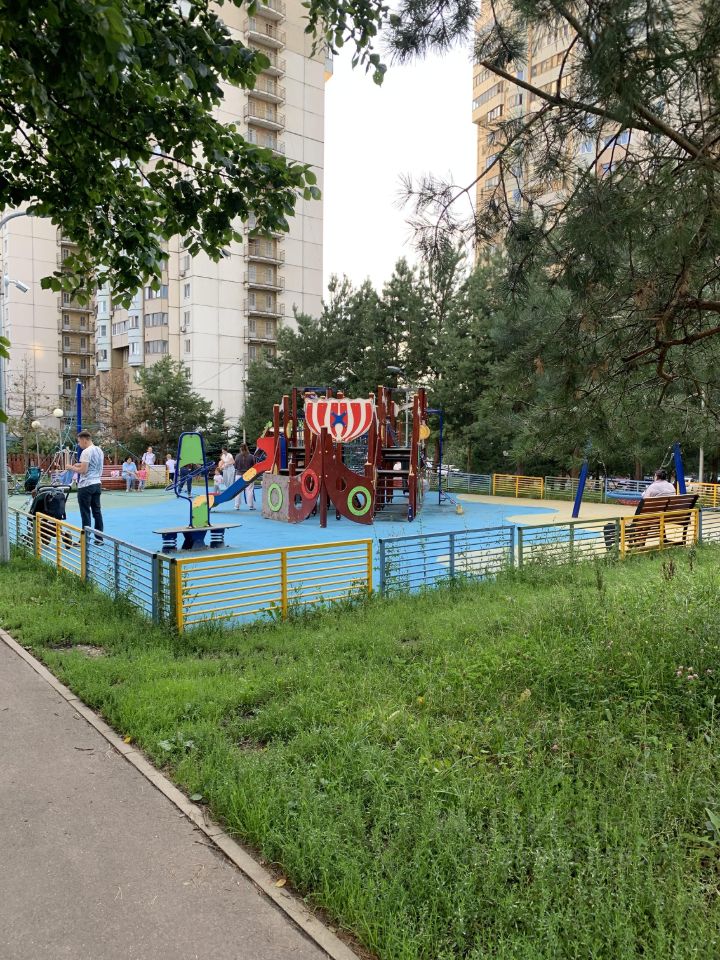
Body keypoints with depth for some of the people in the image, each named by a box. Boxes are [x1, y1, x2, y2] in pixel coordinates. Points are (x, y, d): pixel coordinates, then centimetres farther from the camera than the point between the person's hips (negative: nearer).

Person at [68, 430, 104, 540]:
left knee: (85, 513, -2)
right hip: (97, 484, 8)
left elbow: (83, 470, -18)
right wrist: (81, 465, 16)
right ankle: (99, 538, 12)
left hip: (86, 486, -8)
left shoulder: (86, 452, -15)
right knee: (97, 511, 10)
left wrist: (72, 468, -3)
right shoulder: (99, 450, 12)